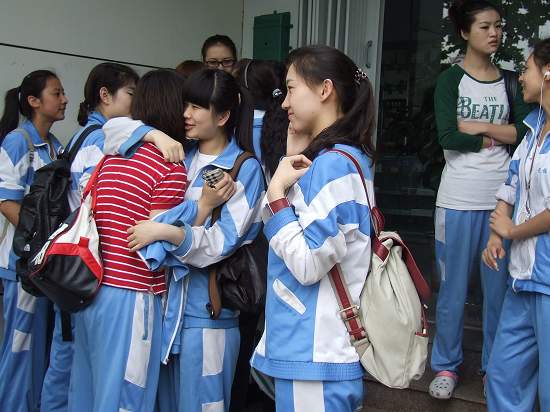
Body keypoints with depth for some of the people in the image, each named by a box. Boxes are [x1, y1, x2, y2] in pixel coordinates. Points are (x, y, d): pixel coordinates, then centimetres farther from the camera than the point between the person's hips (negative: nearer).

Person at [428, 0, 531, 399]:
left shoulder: (510, 82, 11)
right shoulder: (451, 79, 0)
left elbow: (527, 134, -3)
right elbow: (448, 137, -14)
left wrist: (479, 127, -9)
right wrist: (498, 138, -5)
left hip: (502, 200, 3)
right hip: (458, 200, -3)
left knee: (500, 287, 7)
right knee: (453, 288, 4)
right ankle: (446, 366, 18)